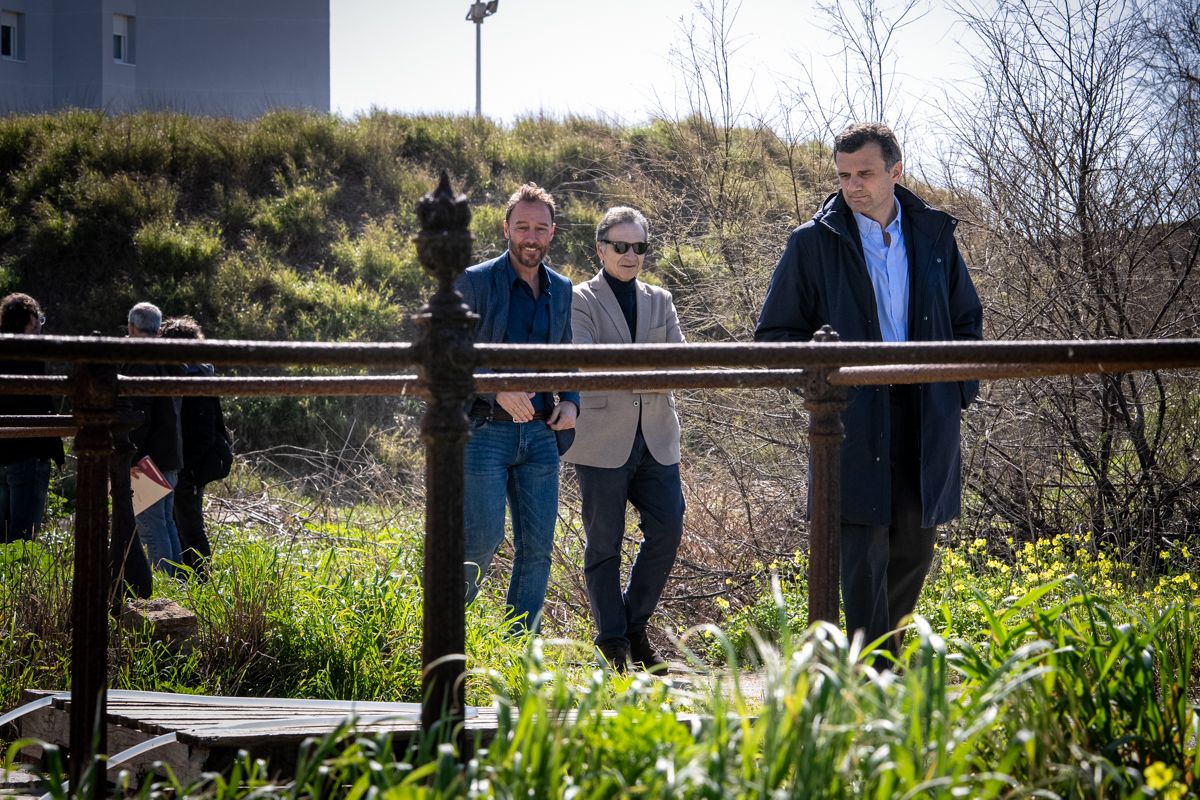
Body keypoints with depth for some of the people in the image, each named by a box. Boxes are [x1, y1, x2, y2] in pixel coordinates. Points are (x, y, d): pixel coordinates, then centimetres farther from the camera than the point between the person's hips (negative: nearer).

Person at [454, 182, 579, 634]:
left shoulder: (561, 290, 12)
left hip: (539, 434, 5)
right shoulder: (475, 283, -5)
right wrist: (497, 390, -23)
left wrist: (571, 401, 2)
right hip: (484, 432, -5)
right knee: (482, 540, -9)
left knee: (537, 547, 2)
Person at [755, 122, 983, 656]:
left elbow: (967, 320, 20)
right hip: (855, 419, -4)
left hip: (926, 420, 4)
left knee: (915, 545, 12)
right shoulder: (813, 242, 1)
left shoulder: (933, 234, 10)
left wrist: (960, 391, 7)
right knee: (864, 550, -8)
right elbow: (775, 333, 5)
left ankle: (881, 644, 31)